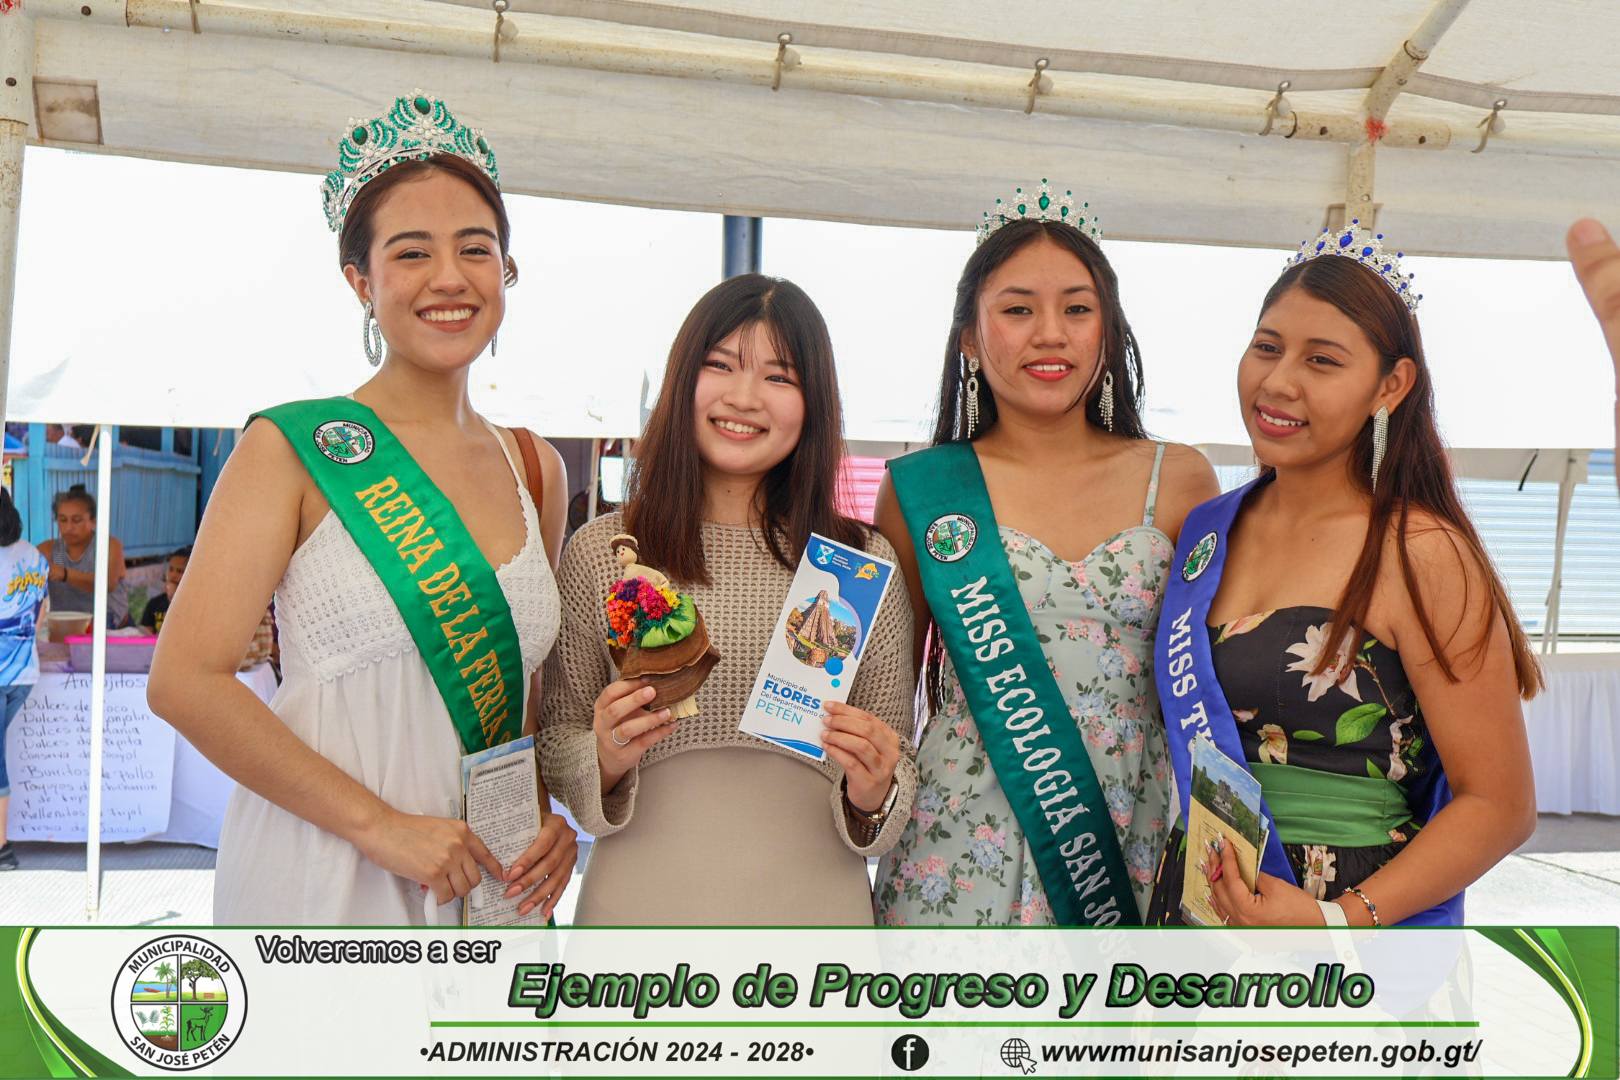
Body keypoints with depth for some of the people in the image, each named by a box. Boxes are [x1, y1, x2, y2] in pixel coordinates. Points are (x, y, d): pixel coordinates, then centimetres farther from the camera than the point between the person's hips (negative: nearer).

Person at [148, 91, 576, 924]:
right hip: (324, 878, -4)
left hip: (485, 884, 4)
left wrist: (548, 816, 1)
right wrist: (380, 825, -16)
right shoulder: (295, 449, -6)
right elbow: (185, 681, -13)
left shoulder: (535, 469, 8)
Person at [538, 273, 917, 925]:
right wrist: (604, 760, -16)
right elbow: (556, 745, 3)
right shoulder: (600, 554, -4)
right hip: (640, 899, 0)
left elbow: (899, 767, 5)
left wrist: (874, 794, -15)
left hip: (813, 900, 1)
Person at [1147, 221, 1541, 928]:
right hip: (1195, 898, 5)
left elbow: (1500, 805, -14)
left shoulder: (1422, 553, -14)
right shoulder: (1208, 530, 2)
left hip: (1363, 911, -5)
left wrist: (1341, 919, -24)